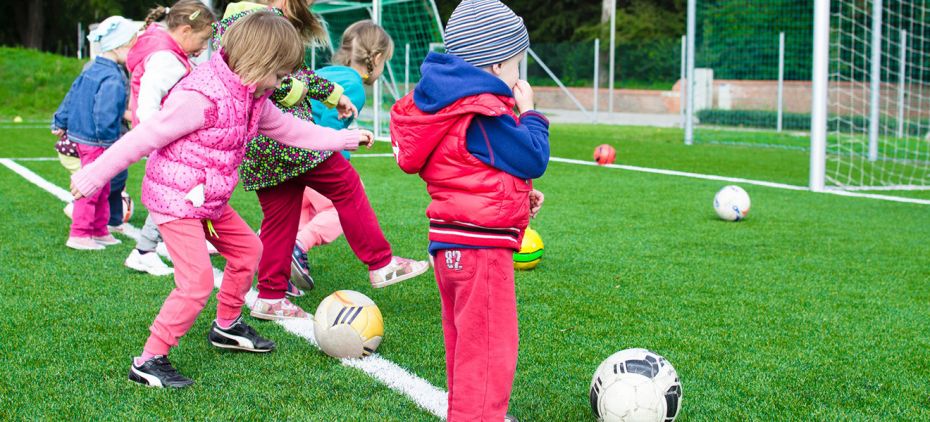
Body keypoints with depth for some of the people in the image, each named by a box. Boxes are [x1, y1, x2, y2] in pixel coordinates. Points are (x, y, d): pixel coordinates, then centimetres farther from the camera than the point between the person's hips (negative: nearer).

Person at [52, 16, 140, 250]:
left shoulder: (92, 70, 9)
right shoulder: (112, 79, -22)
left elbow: (72, 96, 16)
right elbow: (105, 115, -28)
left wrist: (60, 123, 23)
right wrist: (110, 139, -18)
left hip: (80, 135, 10)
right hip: (96, 143, -10)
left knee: (102, 189, 19)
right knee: (91, 189, -1)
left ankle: (100, 232, 28)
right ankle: (79, 235, 5)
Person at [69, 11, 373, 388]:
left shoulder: (252, 98, 4)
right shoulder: (201, 97, -26)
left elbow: (289, 129, 19)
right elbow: (144, 137, -23)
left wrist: (343, 139, 23)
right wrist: (95, 175, -18)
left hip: (210, 201, 10)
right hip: (174, 199, -10)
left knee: (247, 249, 20)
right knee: (197, 281, -14)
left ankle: (227, 327, 39)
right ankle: (149, 362, -5)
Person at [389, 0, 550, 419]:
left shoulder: (452, 105, 12)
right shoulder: (486, 117, -20)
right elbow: (533, 160, -15)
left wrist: (518, 193, 14)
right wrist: (529, 113, -1)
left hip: (451, 244, 11)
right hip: (480, 246, -11)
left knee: (466, 342, 22)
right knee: (491, 345, -5)